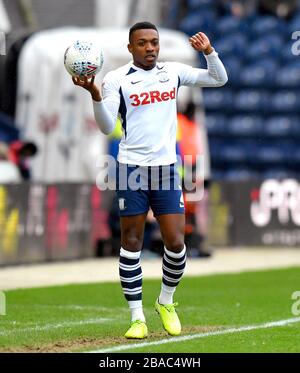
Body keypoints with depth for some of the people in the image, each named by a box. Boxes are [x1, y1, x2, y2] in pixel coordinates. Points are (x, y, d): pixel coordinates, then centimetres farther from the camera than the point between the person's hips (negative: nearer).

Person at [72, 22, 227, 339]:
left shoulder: (173, 71, 8)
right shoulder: (117, 79, -3)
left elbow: (219, 79, 15)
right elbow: (107, 127, -8)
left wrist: (208, 51, -2)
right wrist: (95, 94, -23)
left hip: (166, 167, 3)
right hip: (131, 168, -2)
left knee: (175, 243, -2)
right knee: (131, 243, 1)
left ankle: (166, 303, 22)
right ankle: (137, 318, 8)